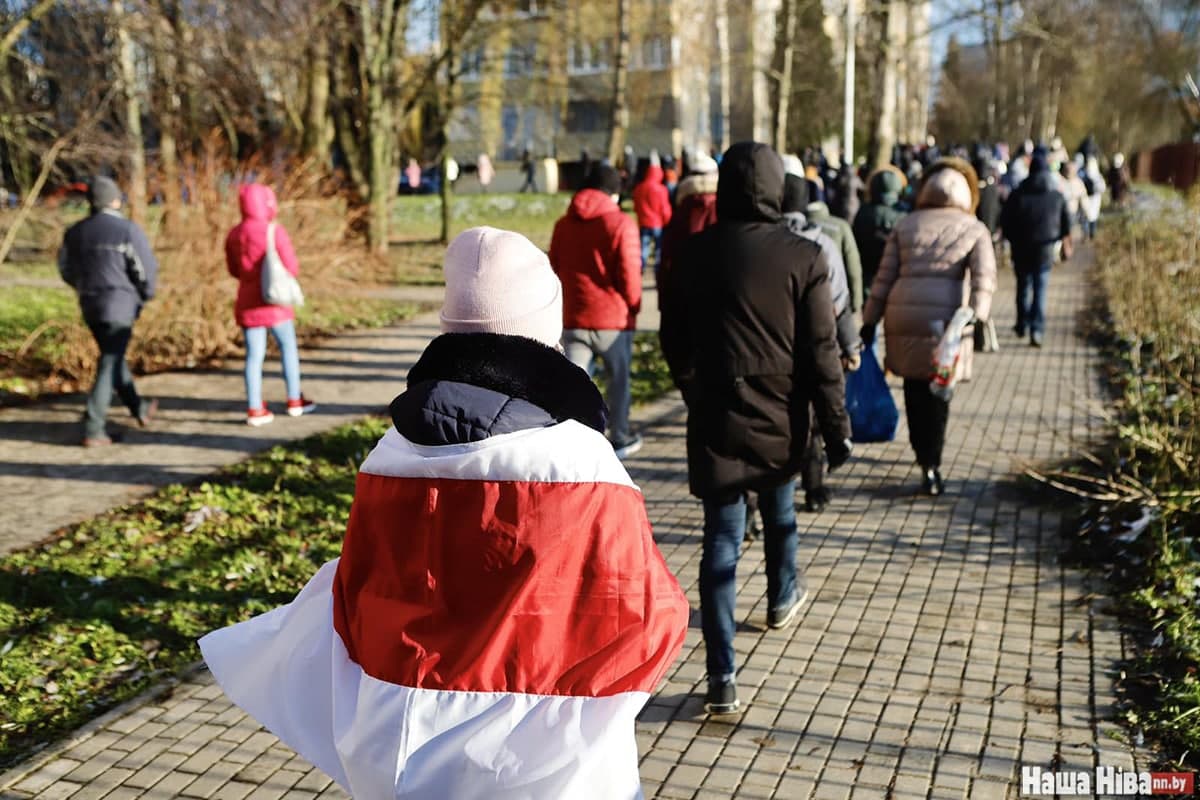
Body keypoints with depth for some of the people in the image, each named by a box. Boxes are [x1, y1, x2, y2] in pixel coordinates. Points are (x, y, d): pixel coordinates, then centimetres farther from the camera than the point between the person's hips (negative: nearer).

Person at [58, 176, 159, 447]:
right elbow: (147, 269, -12)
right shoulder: (128, 230, -12)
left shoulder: (75, 232, 5)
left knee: (114, 356, 22)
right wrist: (146, 295, 7)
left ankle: (139, 408, 38)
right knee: (109, 366, -3)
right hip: (120, 305, -6)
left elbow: (66, 269, 15)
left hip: (89, 306, 6)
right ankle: (93, 430, -7)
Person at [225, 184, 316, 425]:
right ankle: (295, 400, 18)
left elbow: (233, 269, 12)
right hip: (275, 301, -4)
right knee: (288, 346, 12)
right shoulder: (275, 231, -13)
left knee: (254, 355, 6)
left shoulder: (234, 235, 4)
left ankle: (255, 409, 5)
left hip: (247, 303, 4)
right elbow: (292, 268, -12)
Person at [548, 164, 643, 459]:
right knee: (618, 380, 13)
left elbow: (555, 270, 12)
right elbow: (629, 274, -12)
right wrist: (633, 307, 4)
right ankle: (620, 440, 26)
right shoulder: (621, 224, -9)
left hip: (574, 320, 4)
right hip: (614, 319, -3)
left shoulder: (563, 225, 8)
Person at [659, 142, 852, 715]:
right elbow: (821, 353, -11)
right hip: (780, 418, 0)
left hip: (715, 416, 0)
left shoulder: (694, 253, -3)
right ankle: (782, 597, 52)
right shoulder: (801, 257, -10)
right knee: (778, 504, 26)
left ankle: (722, 677, -2)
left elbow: (674, 340, 8)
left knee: (721, 537, 1)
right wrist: (836, 427, -4)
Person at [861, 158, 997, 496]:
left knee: (915, 387, 14)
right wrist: (978, 318, -12)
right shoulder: (974, 229, 9)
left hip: (902, 314, 2)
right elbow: (984, 278, -6)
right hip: (945, 316, -2)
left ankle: (924, 454, 27)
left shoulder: (905, 225, 14)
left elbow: (884, 277, 10)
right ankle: (931, 467, 2)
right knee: (937, 392, 6)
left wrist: (870, 320, 12)